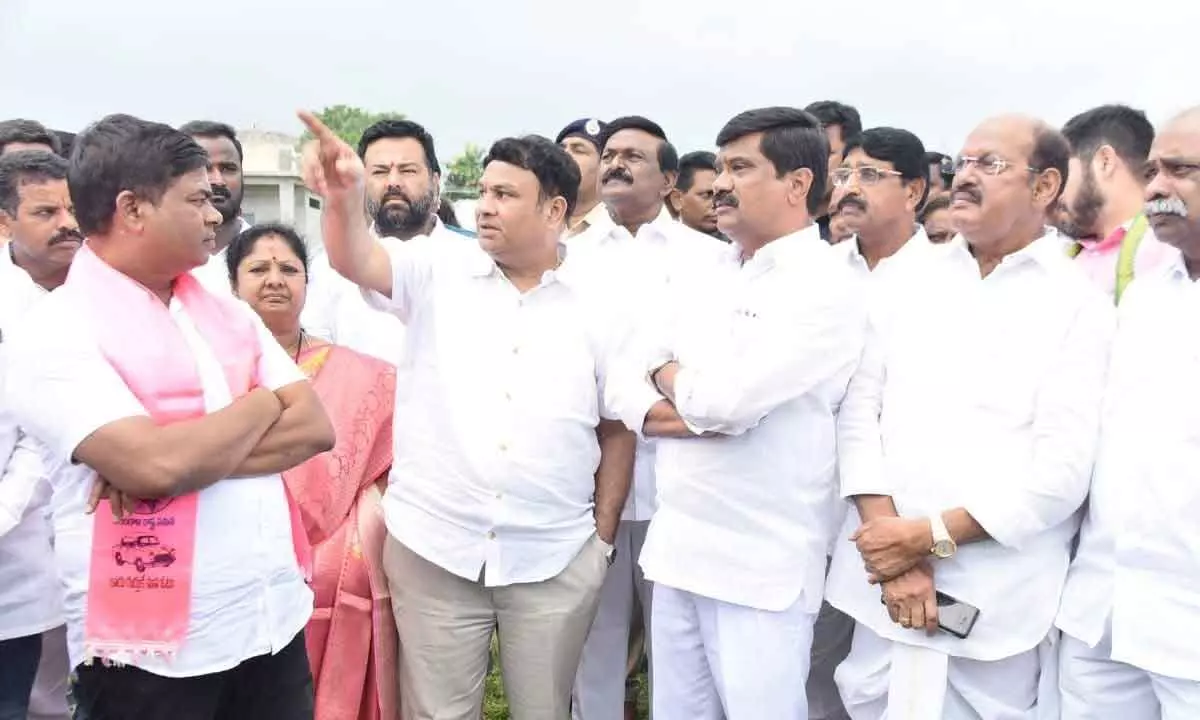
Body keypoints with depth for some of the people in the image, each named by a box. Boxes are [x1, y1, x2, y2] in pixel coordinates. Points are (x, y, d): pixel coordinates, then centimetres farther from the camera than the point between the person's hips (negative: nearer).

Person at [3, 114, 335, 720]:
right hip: (150, 653, -5)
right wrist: (265, 404, -7)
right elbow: (154, 464, -24)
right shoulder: (55, 330, -10)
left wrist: (187, 456, -15)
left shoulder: (228, 314, 9)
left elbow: (315, 427, -1)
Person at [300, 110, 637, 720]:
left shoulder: (595, 309, -1)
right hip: (431, 550, 0)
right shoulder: (438, 272, 0)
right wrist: (343, 199, -37)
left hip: (555, 560, 1)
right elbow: (357, 263, -17)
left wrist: (604, 538, 4)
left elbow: (618, 427, 5)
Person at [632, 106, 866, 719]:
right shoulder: (715, 280, 11)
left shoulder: (826, 288, -12)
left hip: (760, 564, -7)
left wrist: (670, 378, -3)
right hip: (675, 547, 7)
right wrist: (701, 407, -12)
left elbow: (727, 400, -24)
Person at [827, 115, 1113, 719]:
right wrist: (894, 544, -12)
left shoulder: (1080, 305, -2)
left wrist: (933, 535, -14)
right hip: (884, 570, 3)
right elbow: (859, 408, -1)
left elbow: (1062, 470, -10)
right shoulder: (910, 282, 7)